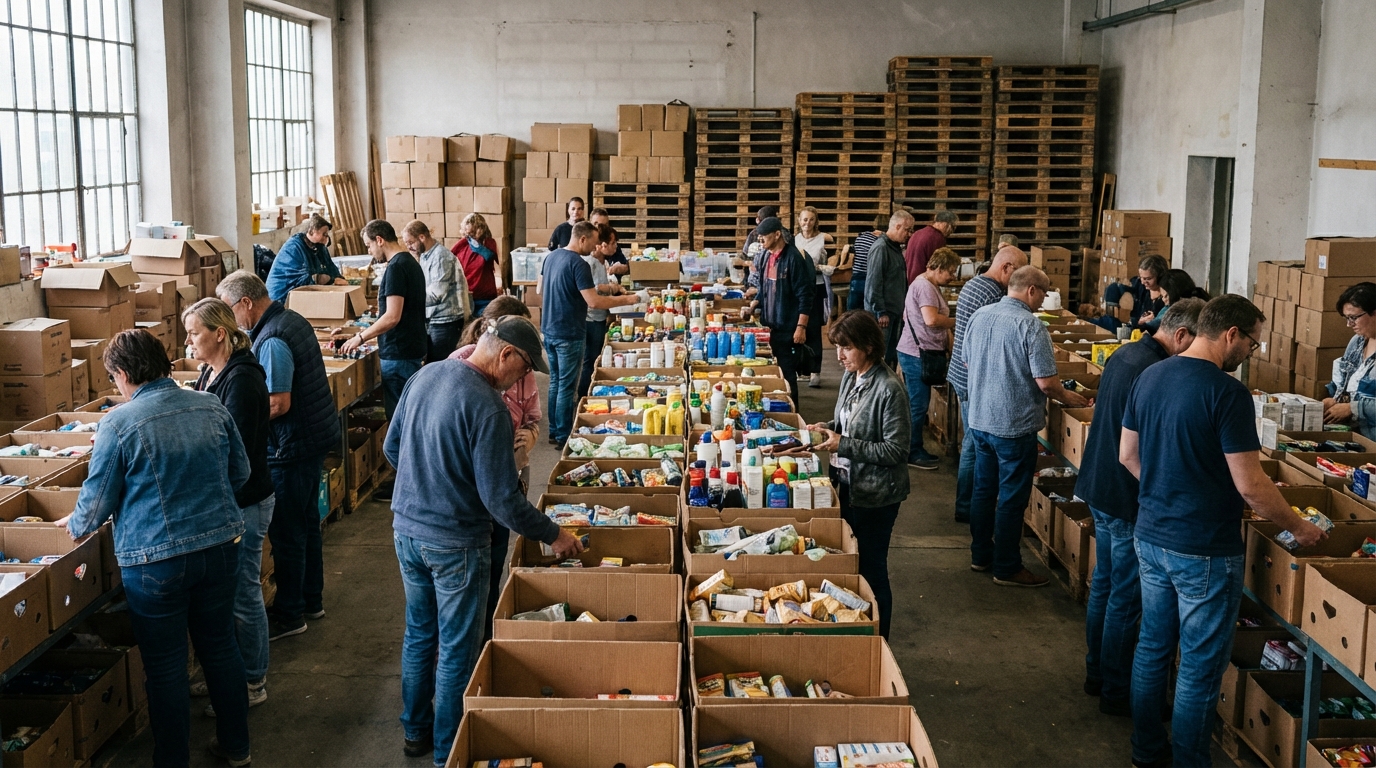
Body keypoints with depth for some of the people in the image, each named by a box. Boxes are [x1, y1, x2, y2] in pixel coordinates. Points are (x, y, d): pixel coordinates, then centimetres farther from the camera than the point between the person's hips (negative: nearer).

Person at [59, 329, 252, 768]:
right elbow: (240, 473, 9)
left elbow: (97, 499, -6)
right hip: (220, 546, 5)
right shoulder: (211, 407, 0)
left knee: (166, 667, 9)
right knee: (220, 647, 19)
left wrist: (76, 526, 15)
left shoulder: (120, 423, -13)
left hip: (156, 560, -5)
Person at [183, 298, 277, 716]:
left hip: (244, 502, -9)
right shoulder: (211, 373, 8)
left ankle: (253, 682, 17)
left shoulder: (241, 379, -21)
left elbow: (236, 452, -24)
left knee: (243, 594, 3)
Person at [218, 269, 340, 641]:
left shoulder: (271, 340, -23)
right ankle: (311, 599, 32)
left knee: (286, 533, 2)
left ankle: (289, 614, 13)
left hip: (292, 446, -10)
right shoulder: (294, 320, 8)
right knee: (307, 522, 20)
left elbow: (278, 404, -26)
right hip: (316, 436, 10)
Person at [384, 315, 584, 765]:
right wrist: (554, 535, -10)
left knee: (419, 633, 22)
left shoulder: (426, 376, -1)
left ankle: (416, 731, 37)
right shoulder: (488, 408, -24)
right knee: (457, 651, 8)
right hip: (455, 543, -7)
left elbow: (392, 448, 11)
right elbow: (502, 500, -23)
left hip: (406, 530, 8)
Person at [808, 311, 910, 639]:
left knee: (871, 569, 5)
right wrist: (827, 427, -2)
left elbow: (895, 450, -22)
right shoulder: (851, 375, 3)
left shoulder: (889, 389, -22)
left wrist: (842, 444, -23)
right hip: (848, 485, 8)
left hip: (875, 495, -8)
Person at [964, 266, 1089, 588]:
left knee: (984, 488, 19)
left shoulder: (979, 316, 2)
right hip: (1014, 425, -7)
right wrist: (1067, 397, -1)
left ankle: (981, 555, 30)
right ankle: (1007, 568, 12)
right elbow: (1046, 382, -20)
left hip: (979, 419, 7)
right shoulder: (1031, 326, -19)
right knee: (1011, 498, 4)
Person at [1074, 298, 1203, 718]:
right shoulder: (1154, 373, -25)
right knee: (1125, 598, 2)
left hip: (1098, 488, 10)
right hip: (1128, 499, -10)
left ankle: (1097, 673, 32)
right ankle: (1116, 691, 13)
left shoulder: (1123, 354, 6)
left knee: (1103, 585, 20)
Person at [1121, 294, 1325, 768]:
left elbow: (1127, 454, 10)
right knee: (1201, 666, 6)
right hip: (1204, 551, -7)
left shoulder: (1150, 377, 2)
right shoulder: (1226, 393, -20)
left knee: (1153, 646, 19)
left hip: (1150, 537, 8)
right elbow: (1250, 486, -20)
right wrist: (1298, 527, -6)